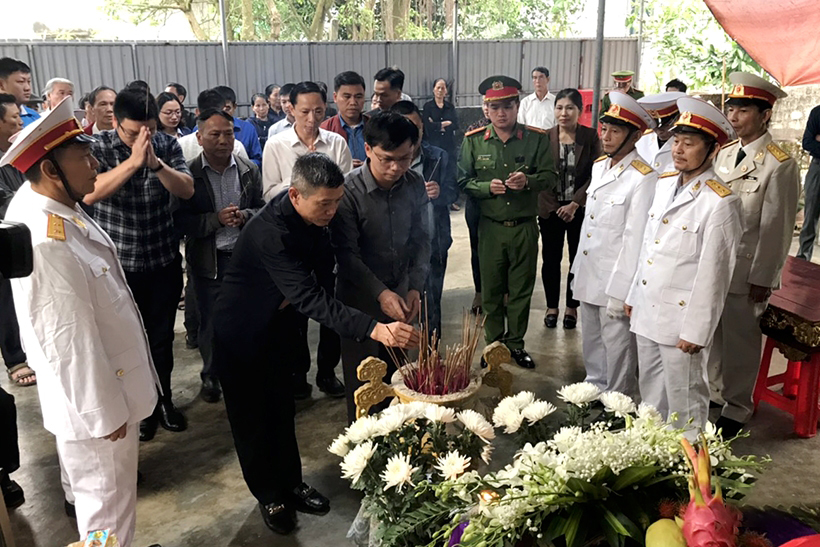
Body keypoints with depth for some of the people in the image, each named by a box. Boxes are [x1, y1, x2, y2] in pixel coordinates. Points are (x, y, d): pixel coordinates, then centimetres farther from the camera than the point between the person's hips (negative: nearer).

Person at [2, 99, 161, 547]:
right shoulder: (45, 242, -32)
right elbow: (67, 342, -27)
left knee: (99, 489, 30)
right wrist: (104, 413, -17)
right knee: (108, 505, 12)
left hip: (106, 381, 9)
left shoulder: (39, 204, -3)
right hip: (92, 395, -9)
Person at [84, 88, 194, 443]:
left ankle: (163, 400, 33)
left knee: (162, 337, 14)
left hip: (164, 260, 2)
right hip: (119, 263, -2)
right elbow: (89, 194, -25)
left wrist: (155, 163, -28)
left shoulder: (166, 145, -2)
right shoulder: (98, 147, -9)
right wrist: (133, 161, -31)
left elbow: (187, 190, -12)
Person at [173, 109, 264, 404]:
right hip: (208, 261, -1)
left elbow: (262, 208, 9)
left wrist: (245, 216, -12)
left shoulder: (250, 170, 4)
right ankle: (210, 377, 28)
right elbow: (181, 220, -7)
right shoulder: (188, 173, -4)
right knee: (210, 322, 9)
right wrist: (217, 219, -19)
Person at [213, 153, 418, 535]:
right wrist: (375, 329, -53)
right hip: (241, 332, -7)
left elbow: (323, 272, 4)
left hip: (278, 324, 7)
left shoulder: (313, 215, -12)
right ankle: (269, 496, 29)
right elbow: (310, 298, -44)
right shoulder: (270, 232, -37)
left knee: (282, 408, 18)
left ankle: (290, 484, 35)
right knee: (252, 417, 10)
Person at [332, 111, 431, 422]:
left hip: (401, 297, 4)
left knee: (394, 376, 17)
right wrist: (381, 293, -26)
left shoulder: (415, 185, -5)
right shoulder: (349, 190, -19)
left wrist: (415, 287, -9)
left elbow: (420, 240, 3)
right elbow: (347, 254, -17)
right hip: (360, 302, -4)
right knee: (362, 384, 8)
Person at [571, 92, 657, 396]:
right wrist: (578, 268, 15)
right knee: (591, 346, 21)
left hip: (615, 282, -8)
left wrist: (619, 292, -18)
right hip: (587, 277, 8)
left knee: (618, 352, 6)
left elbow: (635, 238, -18)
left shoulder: (644, 179, -16)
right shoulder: (599, 166, 9)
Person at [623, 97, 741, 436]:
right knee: (650, 390, 21)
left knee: (684, 396, 9)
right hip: (647, 312, 7)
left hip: (681, 319, -7)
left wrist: (695, 331, -13)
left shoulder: (720, 203, -16)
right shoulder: (664, 183, 6)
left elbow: (713, 273, -15)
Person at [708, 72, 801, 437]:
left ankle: (736, 410, 23)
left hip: (746, 271, -6)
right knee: (710, 333, 16)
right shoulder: (724, 153, 7)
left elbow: (777, 227, -12)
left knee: (740, 339, 7)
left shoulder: (780, 165, -12)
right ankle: (711, 390, 36)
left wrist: (762, 278, -13)